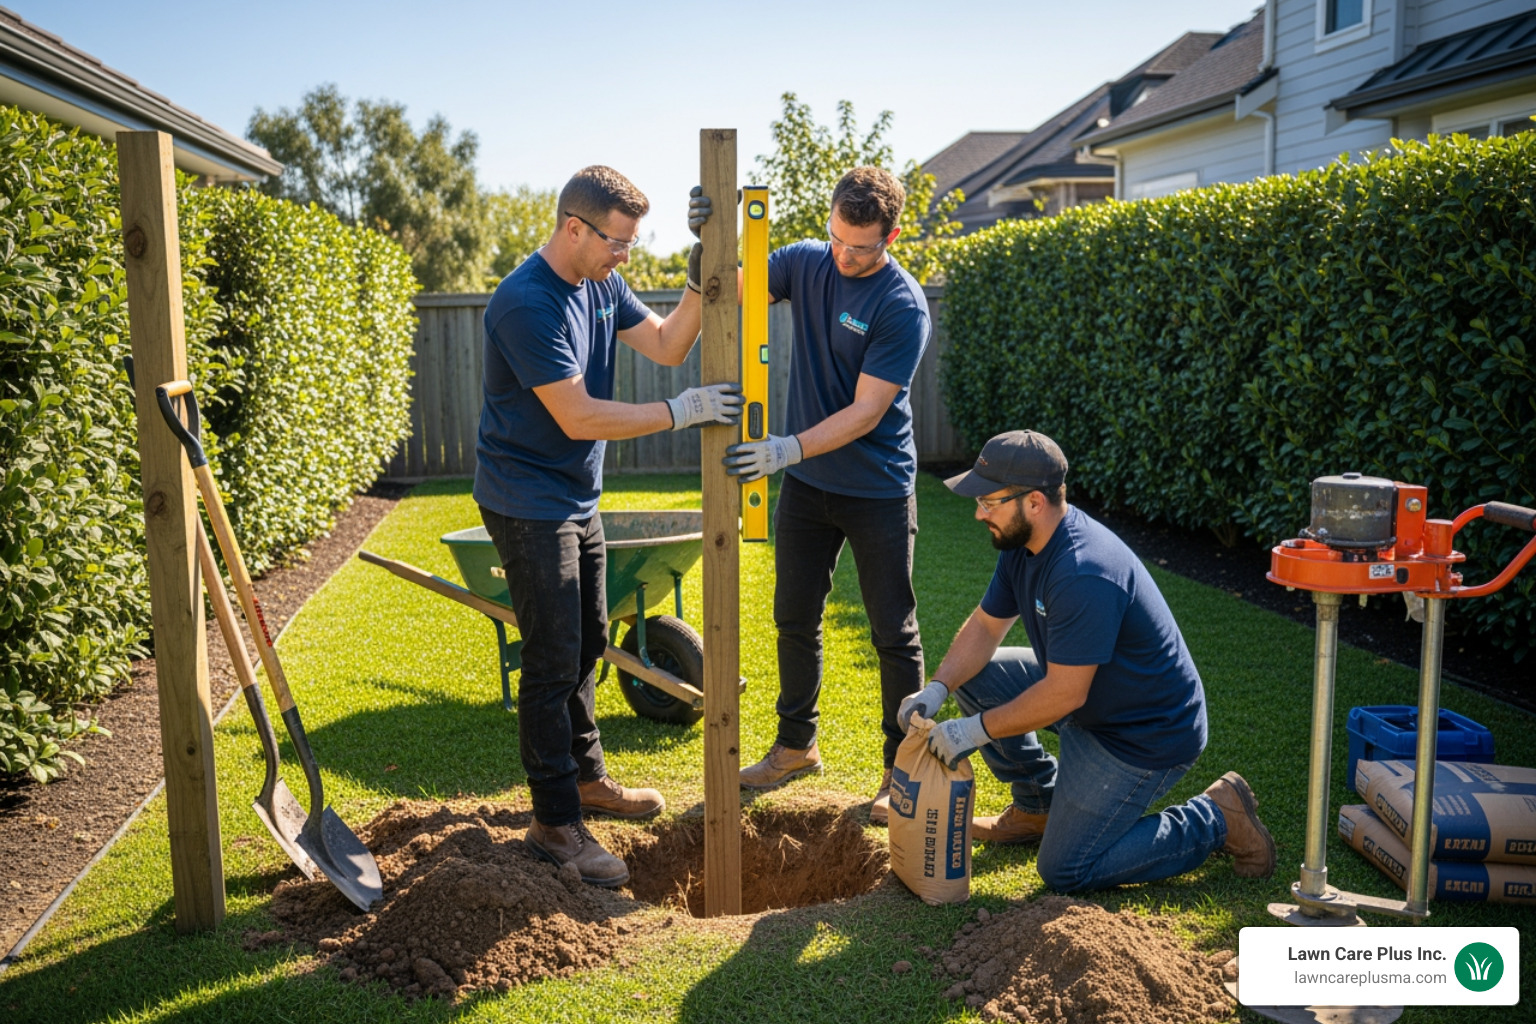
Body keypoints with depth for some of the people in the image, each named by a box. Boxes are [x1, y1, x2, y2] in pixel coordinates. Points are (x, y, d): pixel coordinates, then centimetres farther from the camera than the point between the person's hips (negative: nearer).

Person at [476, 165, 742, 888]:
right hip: (527, 500, -9)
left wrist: (698, 287, -12)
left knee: (586, 642, 18)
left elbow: (666, 345, 4)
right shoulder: (526, 302, -24)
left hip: (577, 496, 9)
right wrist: (682, 411, -26)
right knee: (553, 660, -5)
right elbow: (578, 417, -27)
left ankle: (585, 777, 35)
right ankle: (555, 822, 8)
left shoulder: (600, 284, 4)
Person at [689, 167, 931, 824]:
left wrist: (790, 449, -32)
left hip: (877, 491, -5)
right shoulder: (806, 261, -1)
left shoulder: (903, 306, -18)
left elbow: (866, 411, -22)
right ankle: (796, 745, 33)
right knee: (795, 618, 14)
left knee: (894, 634, 4)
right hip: (805, 482, 5)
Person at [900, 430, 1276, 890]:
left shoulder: (1084, 575, -33)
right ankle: (1038, 808, 18)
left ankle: (1216, 819, 7)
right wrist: (936, 689, -11)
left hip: (1149, 732, -9)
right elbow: (985, 626, 4)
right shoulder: (1022, 543, -3)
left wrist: (976, 730, -23)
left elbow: (1064, 695, -31)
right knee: (974, 676, 4)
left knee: (1066, 872, -5)